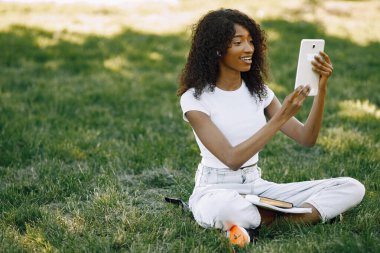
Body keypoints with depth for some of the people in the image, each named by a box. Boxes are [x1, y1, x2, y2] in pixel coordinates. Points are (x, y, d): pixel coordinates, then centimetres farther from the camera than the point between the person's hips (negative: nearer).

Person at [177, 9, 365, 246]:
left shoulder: (258, 90, 6)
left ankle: (271, 219, -22)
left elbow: (306, 138, 0)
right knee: (227, 210, -45)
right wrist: (281, 117, -26)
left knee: (352, 188, -9)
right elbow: (232, 159, -22)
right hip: (215, 190, -5)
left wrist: (322, 88, -14)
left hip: (257, 187, 5)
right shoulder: (195, 98, -11)